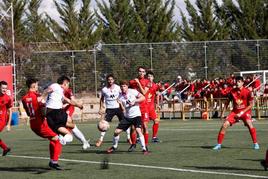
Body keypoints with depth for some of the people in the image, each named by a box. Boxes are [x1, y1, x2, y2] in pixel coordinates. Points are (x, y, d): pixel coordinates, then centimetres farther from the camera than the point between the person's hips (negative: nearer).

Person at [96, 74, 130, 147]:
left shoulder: (118, 88, -3)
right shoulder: (104, 89, -2)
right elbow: (102, 99, 11)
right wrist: (101, 108, 4)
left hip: (118, 107, 0)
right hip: (109, 109, 0)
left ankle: (129, 138, 12)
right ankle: (101, 139, -3)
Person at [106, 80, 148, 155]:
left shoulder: (133, 92, -8)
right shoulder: (120, 96, 1)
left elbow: (143, 98, -9)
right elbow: (123, 109, 0)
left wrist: (134, 101, -19)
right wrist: (120, 104, -21)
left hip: (136, 115, -4)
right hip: (127, 116, 4)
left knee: (138, 130, -24)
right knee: (117, 131, 1)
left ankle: (144, 149, -16)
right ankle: (114, 147, 24)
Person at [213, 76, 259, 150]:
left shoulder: (247, 92, -13)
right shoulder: (232, 92, -4)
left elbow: (250, 105, -9)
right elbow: (228, 102, 10)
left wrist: (241, 113, -16)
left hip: (245, 111, -3)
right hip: (235, 112, 3)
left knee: (249, 124, -29)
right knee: (224, 125, -10)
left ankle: (255, 143, -14)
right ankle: (219, 144, 1)